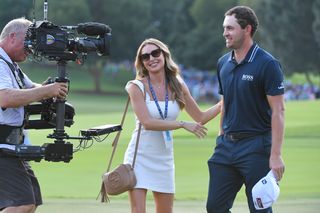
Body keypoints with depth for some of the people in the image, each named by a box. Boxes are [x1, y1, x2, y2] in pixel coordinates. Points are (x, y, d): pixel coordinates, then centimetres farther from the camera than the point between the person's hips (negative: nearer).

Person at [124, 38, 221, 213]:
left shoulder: (177, 86, 6)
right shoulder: (137, 87, -7)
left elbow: (200, 117, 13)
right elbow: (147, 122, -18)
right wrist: (182, 124, -20)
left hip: (164, 159, 4)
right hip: (140, 157, -4)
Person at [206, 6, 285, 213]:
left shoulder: (267, 64, -11)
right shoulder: (223, 63, 10)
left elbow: (278, 111, -14)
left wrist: (275, 155, -20)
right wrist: (222, 139, 16)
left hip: (256, 147, -7)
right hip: (227, 146, 7)